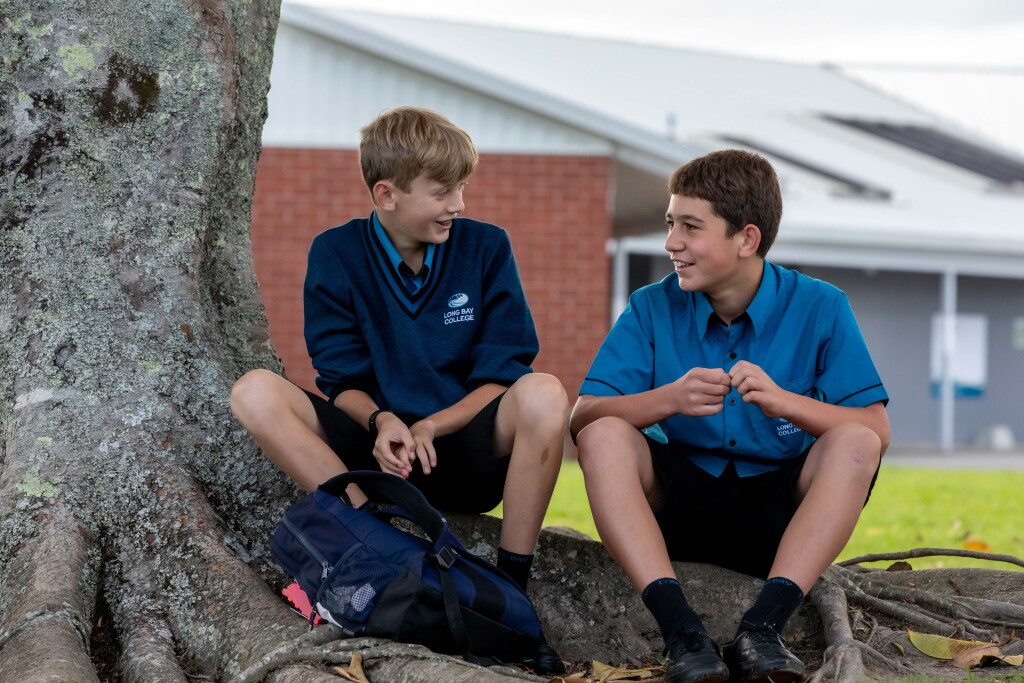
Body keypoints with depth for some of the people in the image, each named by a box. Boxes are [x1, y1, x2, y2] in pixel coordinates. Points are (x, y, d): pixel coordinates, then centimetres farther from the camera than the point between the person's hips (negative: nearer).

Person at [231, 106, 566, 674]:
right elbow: (342, 380, -2)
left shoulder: (485, 248, 0)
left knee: (542, 394, -32)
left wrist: (429, 427, -19)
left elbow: (503, 374, -3)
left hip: (468, 454, 0)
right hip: (377, 453, 1)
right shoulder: (336, 254, 1)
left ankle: (512, 588, -23)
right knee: (254, 393, -22)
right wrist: (382, 424, -24)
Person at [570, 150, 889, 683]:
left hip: (779, 512, -1)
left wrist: (784, 402, -30)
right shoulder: (652, 309, -1)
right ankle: (679, 628, -37)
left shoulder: (819, 308, -4)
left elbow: (876, 431, -13)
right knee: (605, 435, -24)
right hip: (678, 501, 1)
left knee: (854, 443, -27)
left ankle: (763, 625, -36)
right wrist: (670, 399, -29)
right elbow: (582, 417, -11)